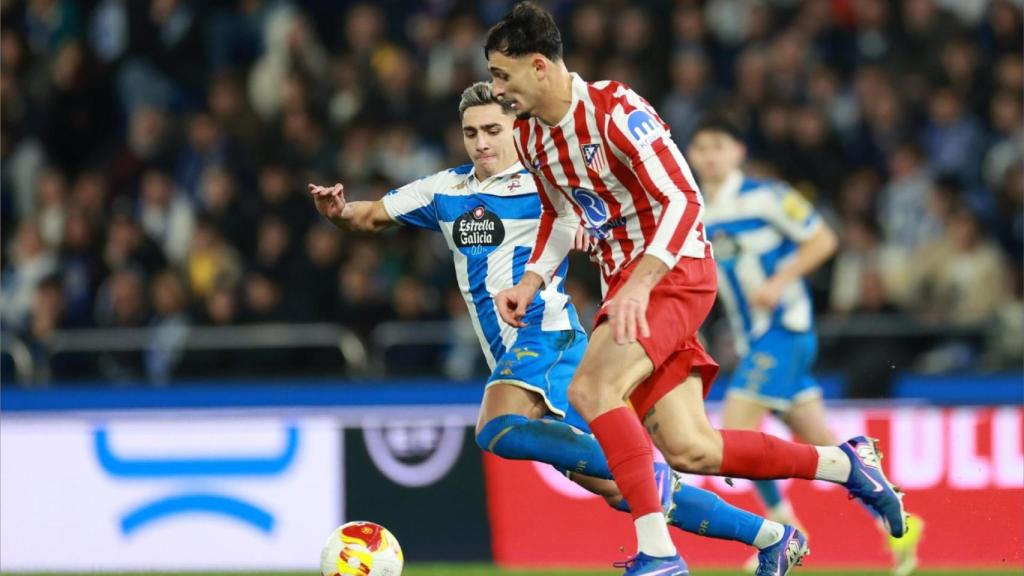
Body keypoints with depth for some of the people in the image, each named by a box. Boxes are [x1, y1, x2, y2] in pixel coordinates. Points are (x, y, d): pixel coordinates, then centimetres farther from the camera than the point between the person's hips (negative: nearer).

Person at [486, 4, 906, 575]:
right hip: (627, 283, 8)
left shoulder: (615, 109, -19)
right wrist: (531, 281, 8)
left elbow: (684, 200, -22)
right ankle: (844, 462, 17)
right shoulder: (530, 136, 7)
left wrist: (637, 286, -32)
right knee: (689, 450, 0)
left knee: (591, 389, -28)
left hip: (675, 271, -8)